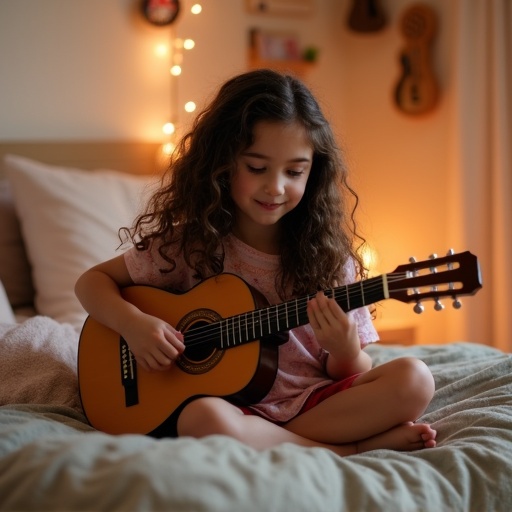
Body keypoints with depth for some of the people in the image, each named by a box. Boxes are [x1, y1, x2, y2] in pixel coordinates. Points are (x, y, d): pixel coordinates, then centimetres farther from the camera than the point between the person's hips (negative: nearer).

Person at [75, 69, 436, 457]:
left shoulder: (325, 253, 1)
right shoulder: (190, 244, -1)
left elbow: (356, 375, 6)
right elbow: (93, 281, 7)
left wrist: (346, 348, -18)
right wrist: (133, 323, -13)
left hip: (314, 403, 1)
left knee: (414, 380, -22)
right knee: (203, 418, -37)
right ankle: (353, 449, -20)